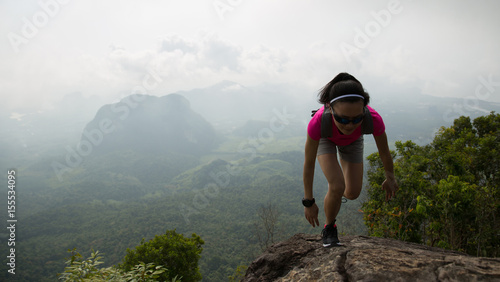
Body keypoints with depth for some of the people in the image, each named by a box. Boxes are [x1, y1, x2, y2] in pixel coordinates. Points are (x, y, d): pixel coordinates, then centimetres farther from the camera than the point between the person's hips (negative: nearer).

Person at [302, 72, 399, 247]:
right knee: (337, 186, -21)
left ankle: (335, 194, 39)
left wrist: (390, 179, 0)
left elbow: (384, 152, -19)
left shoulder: (374, 120, -41)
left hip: (352, 141, 2)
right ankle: (329, 229, 8)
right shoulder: (318, 122, -45)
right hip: (325, 138, -2)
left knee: (352, 193, 1)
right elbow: (309, 164, -30)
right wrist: (308, 202, -20)